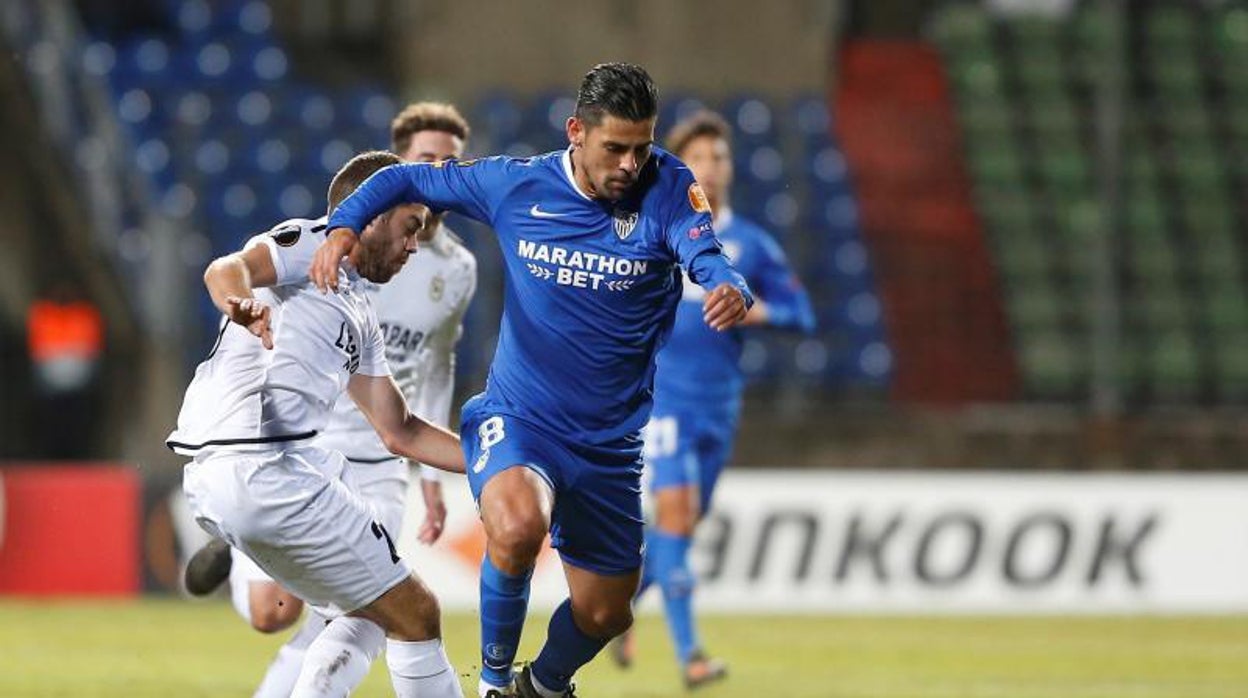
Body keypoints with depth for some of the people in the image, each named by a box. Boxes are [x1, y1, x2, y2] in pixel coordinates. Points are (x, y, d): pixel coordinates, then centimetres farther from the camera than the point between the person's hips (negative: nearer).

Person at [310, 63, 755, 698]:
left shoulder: (666, 189, -10)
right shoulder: (516, 185, -6)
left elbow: (707, 257, -27)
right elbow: (405, 181, 6)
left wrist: (729, 289, -51)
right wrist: (344, 225, -12)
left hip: (608, 446, 2)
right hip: (516, 419, -2)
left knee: (604, 615, 12)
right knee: (517, 526, -35)